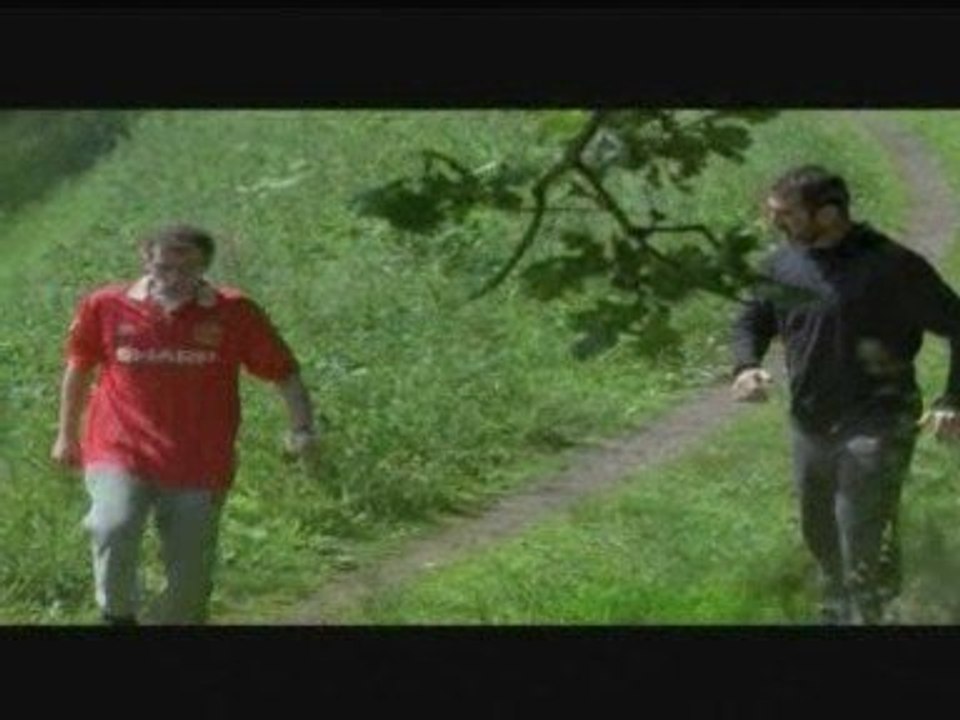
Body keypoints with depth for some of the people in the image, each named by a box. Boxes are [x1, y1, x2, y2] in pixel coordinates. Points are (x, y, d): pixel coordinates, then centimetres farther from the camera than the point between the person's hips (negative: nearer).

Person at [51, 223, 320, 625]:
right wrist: (67, 435, 20)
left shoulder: (234, 313, -5)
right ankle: (119, 616, -5)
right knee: (113, 528, -29)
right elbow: (79, 369, 13)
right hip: (120, 455, -1)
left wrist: (302, 429, -15)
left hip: (199, 468, 1)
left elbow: (285, 374, 1)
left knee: (190, 580, 6)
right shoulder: (105, 307, -3)